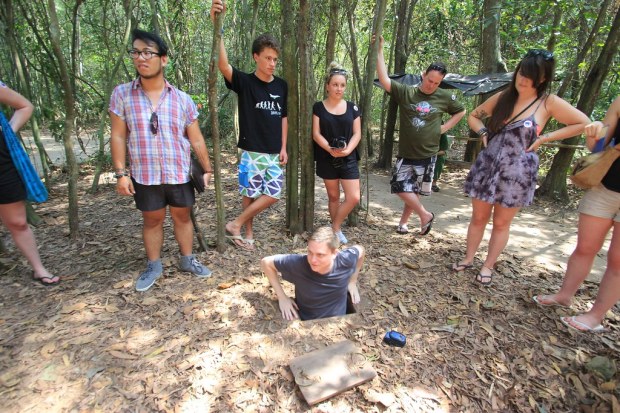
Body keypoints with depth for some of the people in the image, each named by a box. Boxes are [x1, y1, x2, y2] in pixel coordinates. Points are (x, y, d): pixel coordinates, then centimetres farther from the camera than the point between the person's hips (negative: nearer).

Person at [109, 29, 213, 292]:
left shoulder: (182, 99, -1)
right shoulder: (121, 94, -2)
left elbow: (196, 139, 2)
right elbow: (118, 137, -1)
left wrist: (207, 169, 2)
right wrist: (120, 173, -5)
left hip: (180, 174, 1)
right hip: (144, 175, 0)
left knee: (182, 216, 13)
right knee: (152, 220, 12)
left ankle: (187, 260, 31)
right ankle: (153, 266, 30)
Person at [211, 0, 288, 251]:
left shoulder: (281, 86, 7)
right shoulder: (244, 82, -5)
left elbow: (283, 117, 12)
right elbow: (223, 65, -24)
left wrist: (283, 148, 5)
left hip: (275, 153, 4)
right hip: (252, 152, -4)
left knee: (272, 195, 1)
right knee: (250, 194, 4)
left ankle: (236, 224, 15)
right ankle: (248, 233, 24)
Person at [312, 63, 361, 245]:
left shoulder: (352, 107, 6)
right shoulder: (319, 107, 1)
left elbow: (357, 134, 3)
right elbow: (316, 134, -5)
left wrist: (348, 149, -16)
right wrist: (329, 148, -22)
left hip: (348, 158, 2)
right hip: (327, 159, -1)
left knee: (354, 197, -7)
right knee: (333, 196, 9)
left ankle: (335, 228, 14)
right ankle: (336, 229, 26)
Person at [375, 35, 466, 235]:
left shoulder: (445, 97, 2)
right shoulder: (405, 92, -3)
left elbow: (461, 111, 18)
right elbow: (384, 79, -13)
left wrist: (445, 127, 4)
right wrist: (380, 50, -16)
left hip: (427, 154, 0)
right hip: (405, 153, 0)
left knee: (416, 190, 7)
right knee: (401, 186, -3)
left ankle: (403, 222, 25)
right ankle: (425, 215, 16)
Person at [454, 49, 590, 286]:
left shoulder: (549, 103, -3)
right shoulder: (502, 98, 5)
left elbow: (583, 124, 2)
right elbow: (473, 116, 18)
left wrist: (543, 139, -6)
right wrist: (484, 134, 0)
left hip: (517, 173, -2)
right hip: (487, 167, 3)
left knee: (501, 223, 8)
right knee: (478, 217, 10)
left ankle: (488, 266, 22)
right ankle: (468, 258, 25)